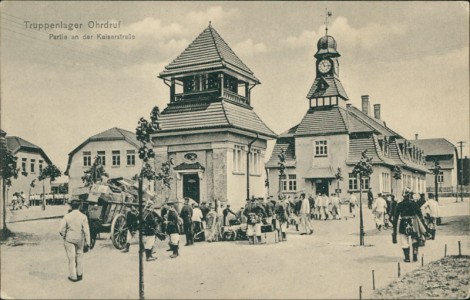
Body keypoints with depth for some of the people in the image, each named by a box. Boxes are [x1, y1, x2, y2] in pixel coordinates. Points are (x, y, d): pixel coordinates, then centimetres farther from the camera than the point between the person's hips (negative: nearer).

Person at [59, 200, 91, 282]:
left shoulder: (66, 216, -8)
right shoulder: (83, 217, -8)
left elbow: (61, 230, -8)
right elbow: (86, 231, -9)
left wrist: (64, 237, 12)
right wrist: (87, 243, -3)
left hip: (69, 239, -1)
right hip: (79, 239, 1)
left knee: (71, 258, 8)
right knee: (79, 256, 18)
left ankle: (73, 276, 15)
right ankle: (79, 274, 26)